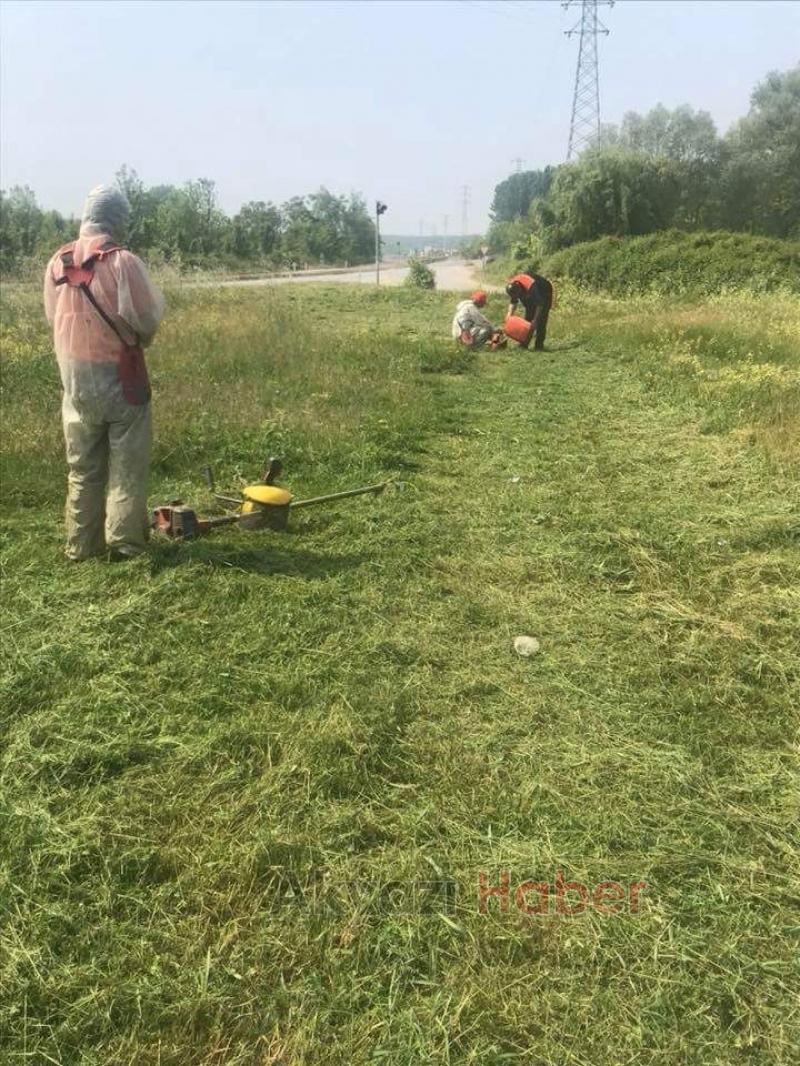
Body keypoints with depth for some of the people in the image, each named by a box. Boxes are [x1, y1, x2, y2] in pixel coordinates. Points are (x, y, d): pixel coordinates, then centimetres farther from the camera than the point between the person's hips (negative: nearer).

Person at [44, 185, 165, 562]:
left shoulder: (57, 262, 2)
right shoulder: (122, 261, -15)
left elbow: (53, 318, 9)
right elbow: (145, 320, -13)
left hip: (75, 377, 5)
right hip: (119, 375, -5)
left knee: (83, 466, 14)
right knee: (127, 464, 6)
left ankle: (82, 544, 19)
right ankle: (124, 541, 9)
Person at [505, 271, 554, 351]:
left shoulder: (531, 286, -43)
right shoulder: (511, 286, -22)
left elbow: (540, 305, -36)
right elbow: (513, 302, -6)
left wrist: (534, 321, -37)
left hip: (544, 295, -7)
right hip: (531, 297, 7)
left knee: (540, 321, -14)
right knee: (528, 318, 1)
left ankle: (538, 346, -12)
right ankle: (524, 344, 2)